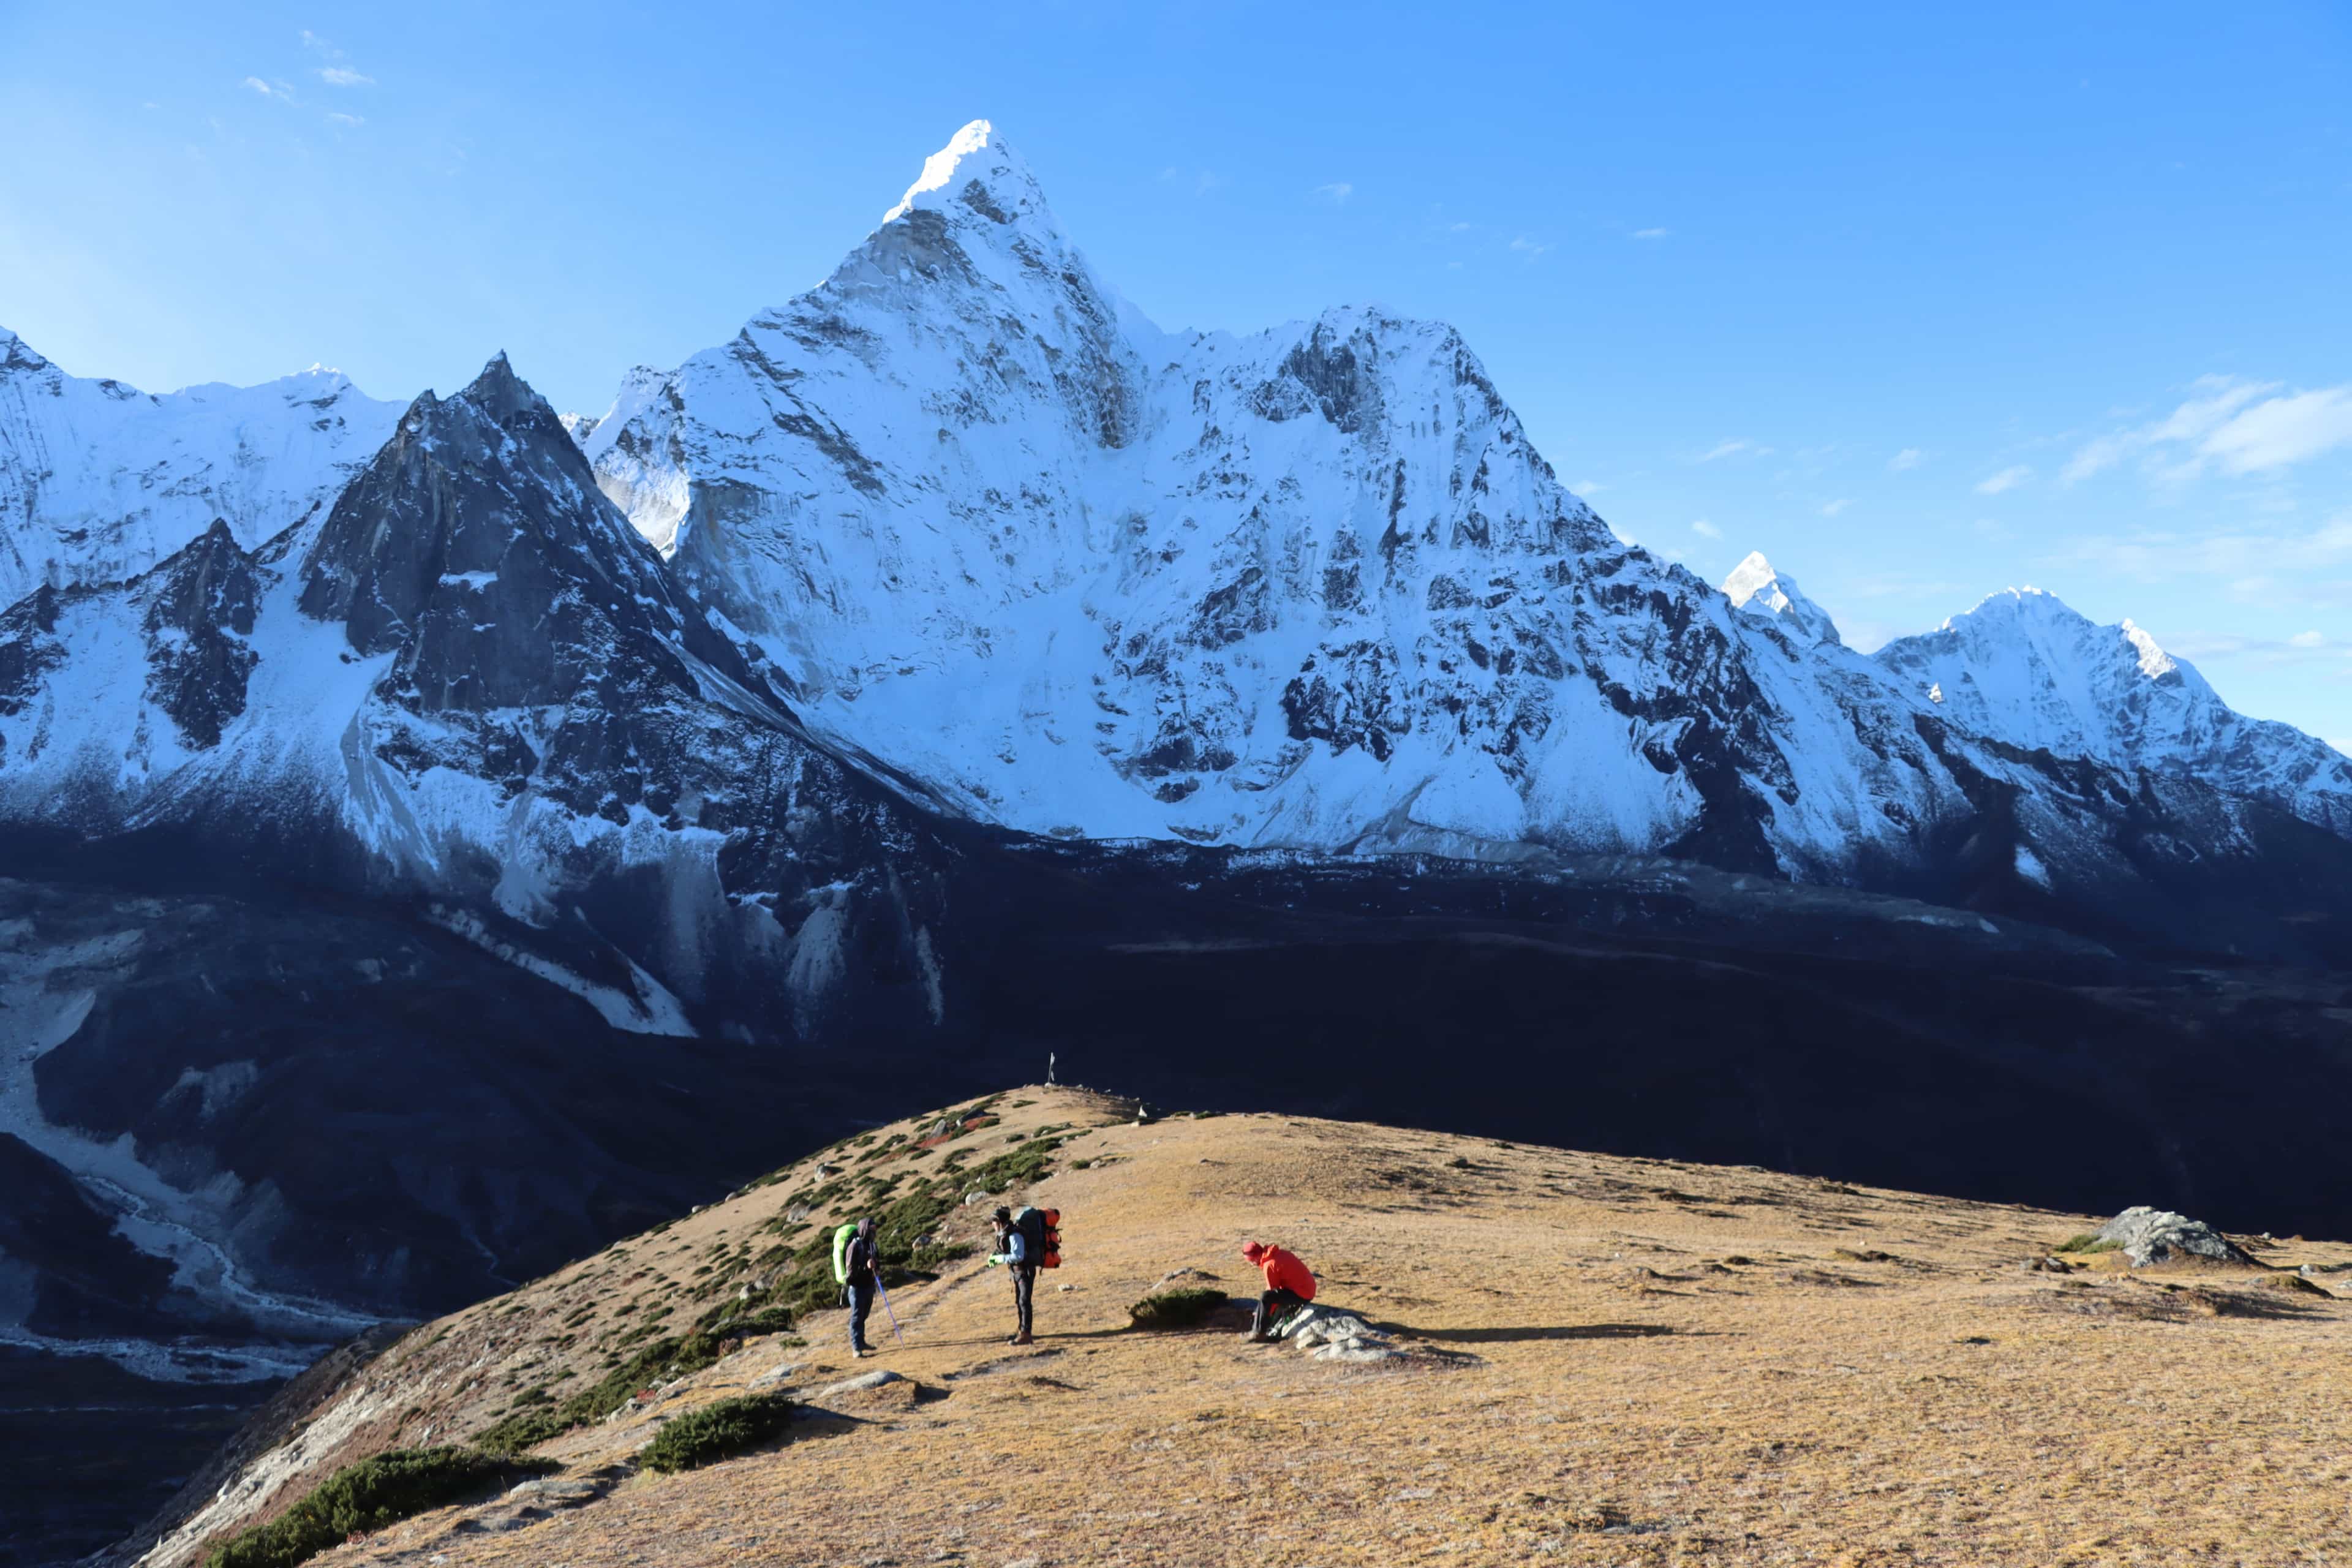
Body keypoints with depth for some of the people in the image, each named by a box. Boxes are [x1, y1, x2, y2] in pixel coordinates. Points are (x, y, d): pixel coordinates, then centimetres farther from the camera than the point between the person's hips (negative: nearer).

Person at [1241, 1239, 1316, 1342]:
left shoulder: (1269, 1265, -16)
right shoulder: (1279, 1252, 10)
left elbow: (1273, 1290, -8)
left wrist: (1268, 1315, 6)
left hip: (1300, 1295, -10)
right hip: (1309, 1289, 10)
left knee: (1264, 1297, -16)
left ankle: (1259, 1333, -8)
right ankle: (1274, 1329, 34)